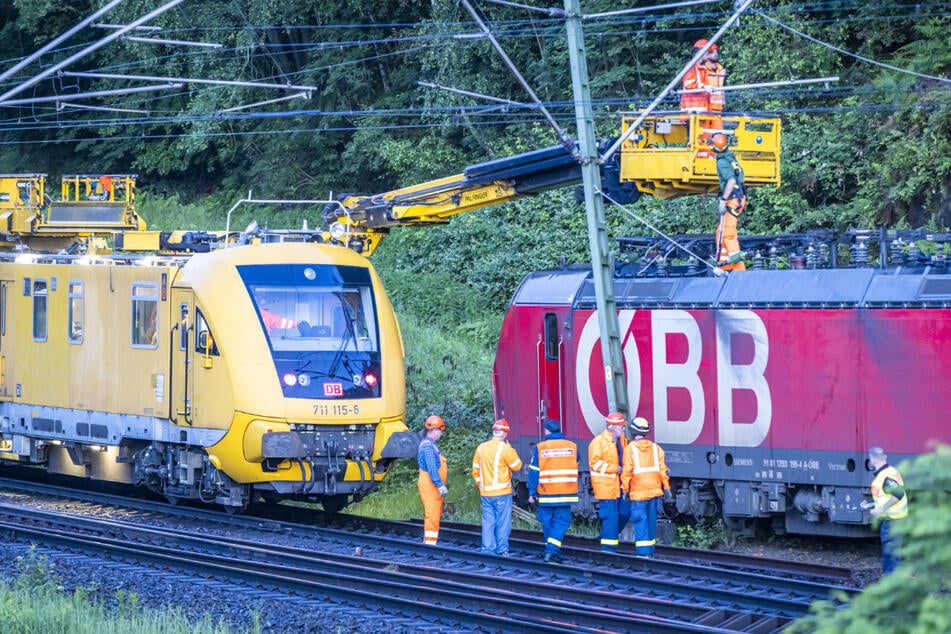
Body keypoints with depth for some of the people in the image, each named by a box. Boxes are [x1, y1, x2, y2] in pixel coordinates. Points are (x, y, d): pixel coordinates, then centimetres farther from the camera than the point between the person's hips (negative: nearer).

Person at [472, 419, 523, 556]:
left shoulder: (481, 448, 6)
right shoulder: (505, 448, -13)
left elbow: (476, 470, 11)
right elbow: (517, 466, -4)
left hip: (485, 493, 5)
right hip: (502, 493, -5)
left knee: (488, 522, 8)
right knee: (503, 522, 2)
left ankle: (487, 550, 8)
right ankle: (502, 550, 3)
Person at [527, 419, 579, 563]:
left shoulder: (539, 448, -4)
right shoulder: (572, 447, 2)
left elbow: (534, 472, -3)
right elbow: (575, 467, 18)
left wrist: (532, 493, 3)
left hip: (546, 494, -1)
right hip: (566, 494, 1)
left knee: (547, 523, 12)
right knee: (561, 521, 1)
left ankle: (551, 550, 18)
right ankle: (552, 549, -16)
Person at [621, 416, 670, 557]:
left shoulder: (630, 449, -8)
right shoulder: (655, 448, 5)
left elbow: (627, 471, -9)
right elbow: (662, 469, 6)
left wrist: (625, 489, 0)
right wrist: (666, 487, 13)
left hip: (638, 492, -5)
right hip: (654, 489, 5)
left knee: (640, 521, -3)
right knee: (651, 520, 13)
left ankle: (643, 551, -10)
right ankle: (650, 550, 20)